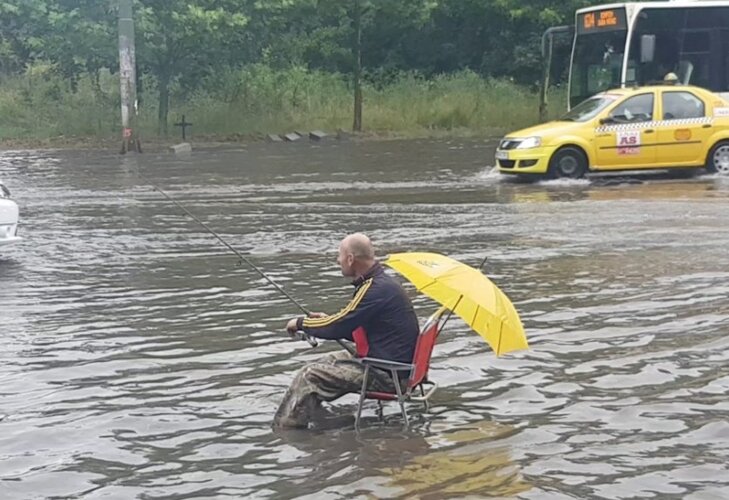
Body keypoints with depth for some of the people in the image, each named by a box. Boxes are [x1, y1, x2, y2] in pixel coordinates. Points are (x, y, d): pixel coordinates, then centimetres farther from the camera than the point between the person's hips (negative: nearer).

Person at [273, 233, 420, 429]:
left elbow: (336, 328, -17)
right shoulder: (380, 283, 12)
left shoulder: (376, 289, -20)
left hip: (388, 374, -11)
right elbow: (358, 330, 22)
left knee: (309, 376, -11)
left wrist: (300, 323, -2)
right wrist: (329, 320, 15)